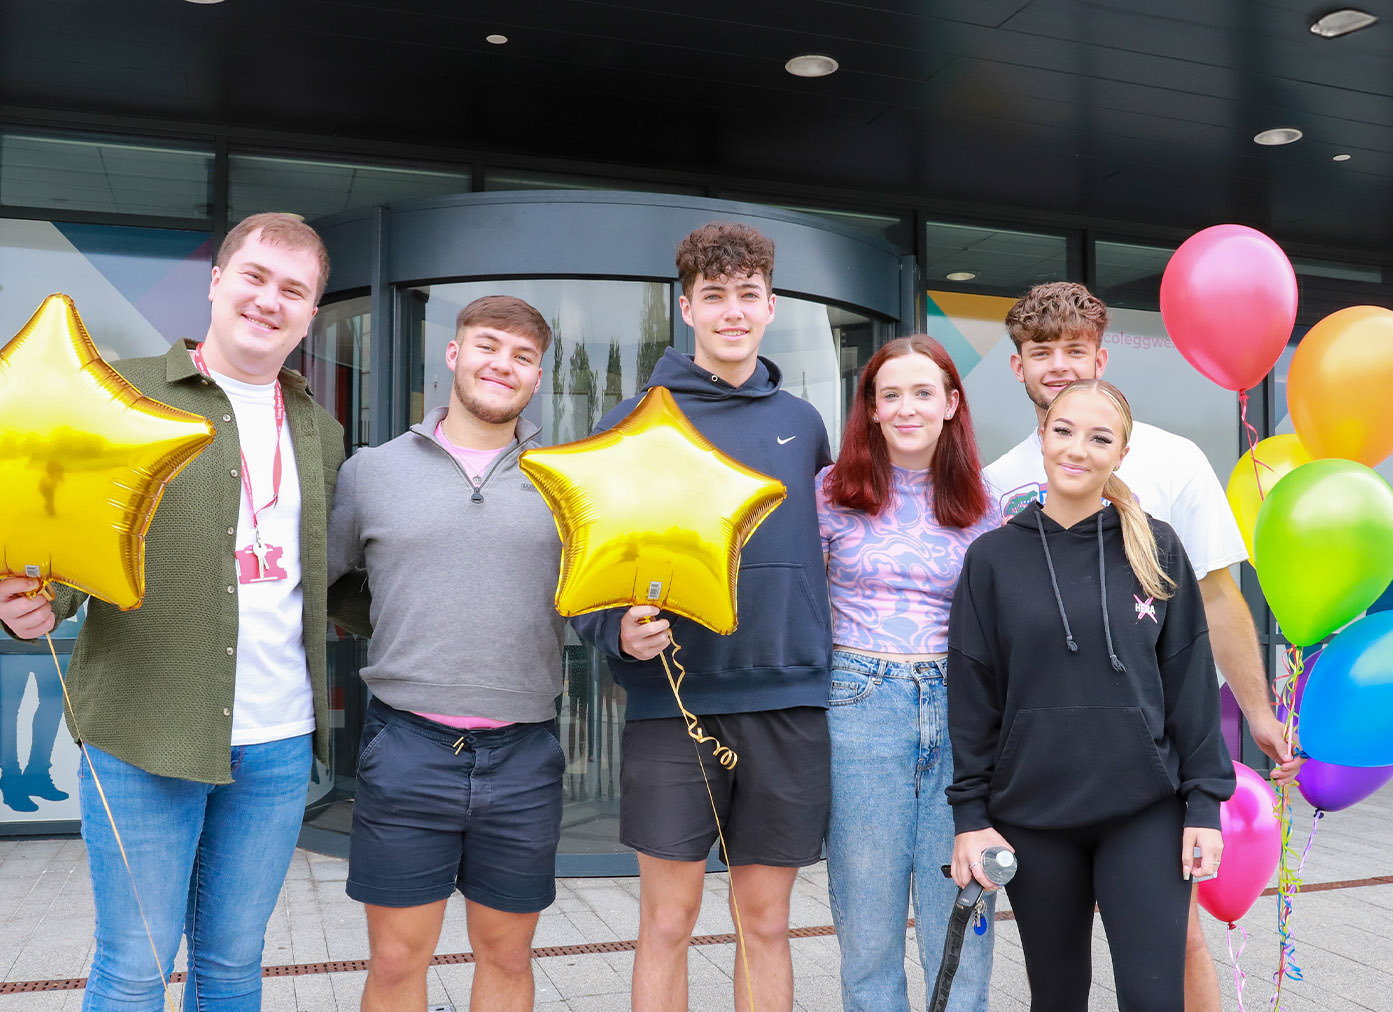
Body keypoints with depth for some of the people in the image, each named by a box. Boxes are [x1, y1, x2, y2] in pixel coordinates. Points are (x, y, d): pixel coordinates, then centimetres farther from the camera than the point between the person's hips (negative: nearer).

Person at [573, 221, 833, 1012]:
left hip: (788, 698, 3)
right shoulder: (634, 421, 2)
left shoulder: (803, 424, 11)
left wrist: (827, 657, 9)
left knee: (766, 922, 11)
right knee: (668, 921, 5)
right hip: (674, 697, -2)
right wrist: (618, 628, -17)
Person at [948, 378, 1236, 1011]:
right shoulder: (994, 557, 0)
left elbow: (1190, 681, 3)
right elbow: (972, 696, 2)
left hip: (1145, 812, 0)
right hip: (1032, 818, 1)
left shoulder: (1157, 548, 1)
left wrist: (1204, 802, -1)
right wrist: (970, 814, -1)